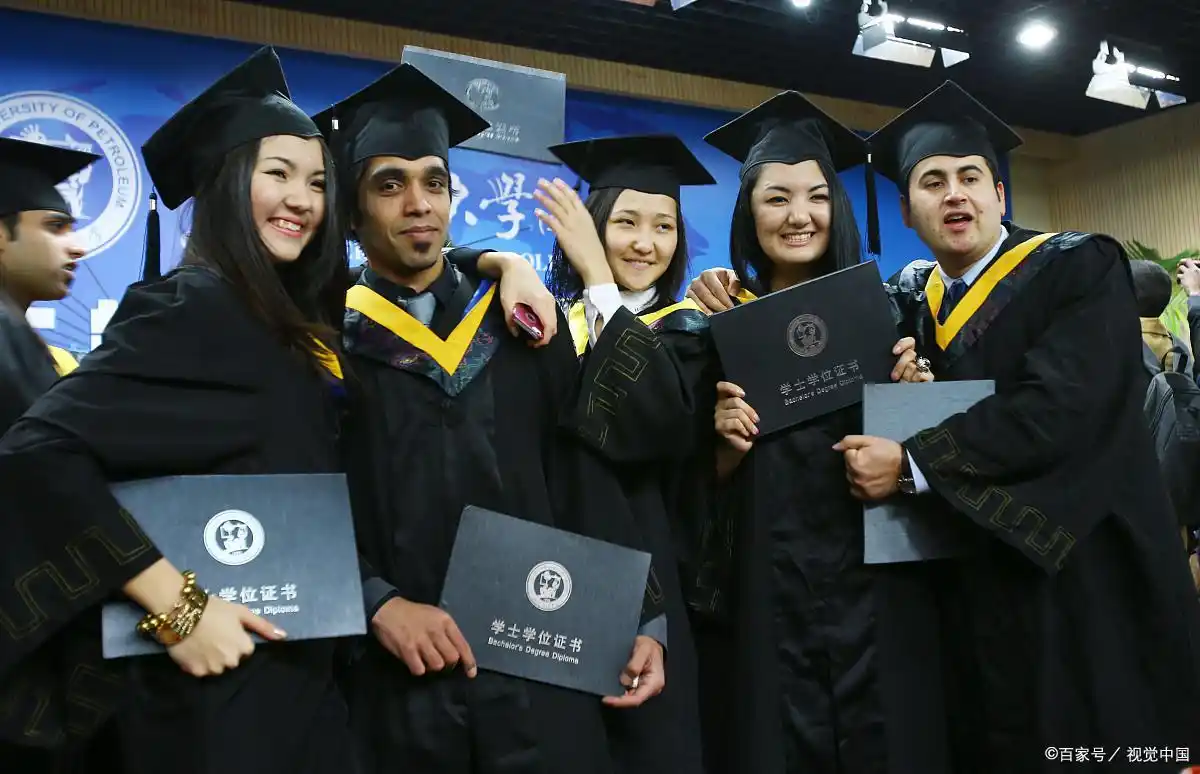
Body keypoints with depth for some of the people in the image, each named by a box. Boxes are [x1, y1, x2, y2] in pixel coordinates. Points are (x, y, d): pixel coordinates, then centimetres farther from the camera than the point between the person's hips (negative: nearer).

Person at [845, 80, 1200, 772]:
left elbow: (1058, 408, -21)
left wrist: (912, 464, -20)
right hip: (966, 588, 5)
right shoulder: (910, 299, 9)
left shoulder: (1079, 270, -8)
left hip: (1078, 576, -4)